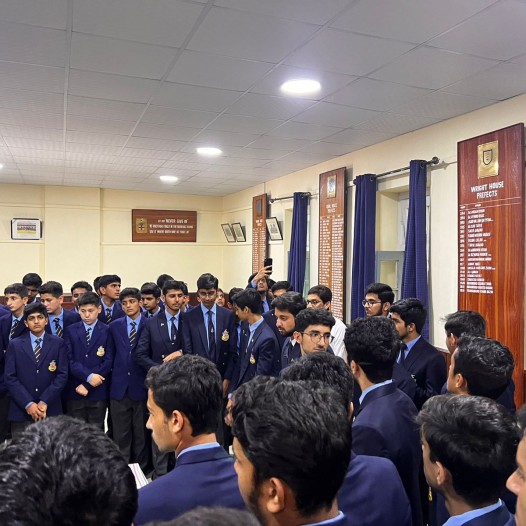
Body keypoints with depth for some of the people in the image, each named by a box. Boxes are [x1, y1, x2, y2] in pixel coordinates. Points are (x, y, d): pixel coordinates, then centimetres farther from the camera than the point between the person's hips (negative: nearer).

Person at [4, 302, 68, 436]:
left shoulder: (58, 343, 5)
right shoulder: (15, 345, 7)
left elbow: (62, 375, -1)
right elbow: (10, 378, 0)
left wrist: (44, 402, -10)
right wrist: (28, 404, -10)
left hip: (50, 410, 0)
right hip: (21, 410, 0)